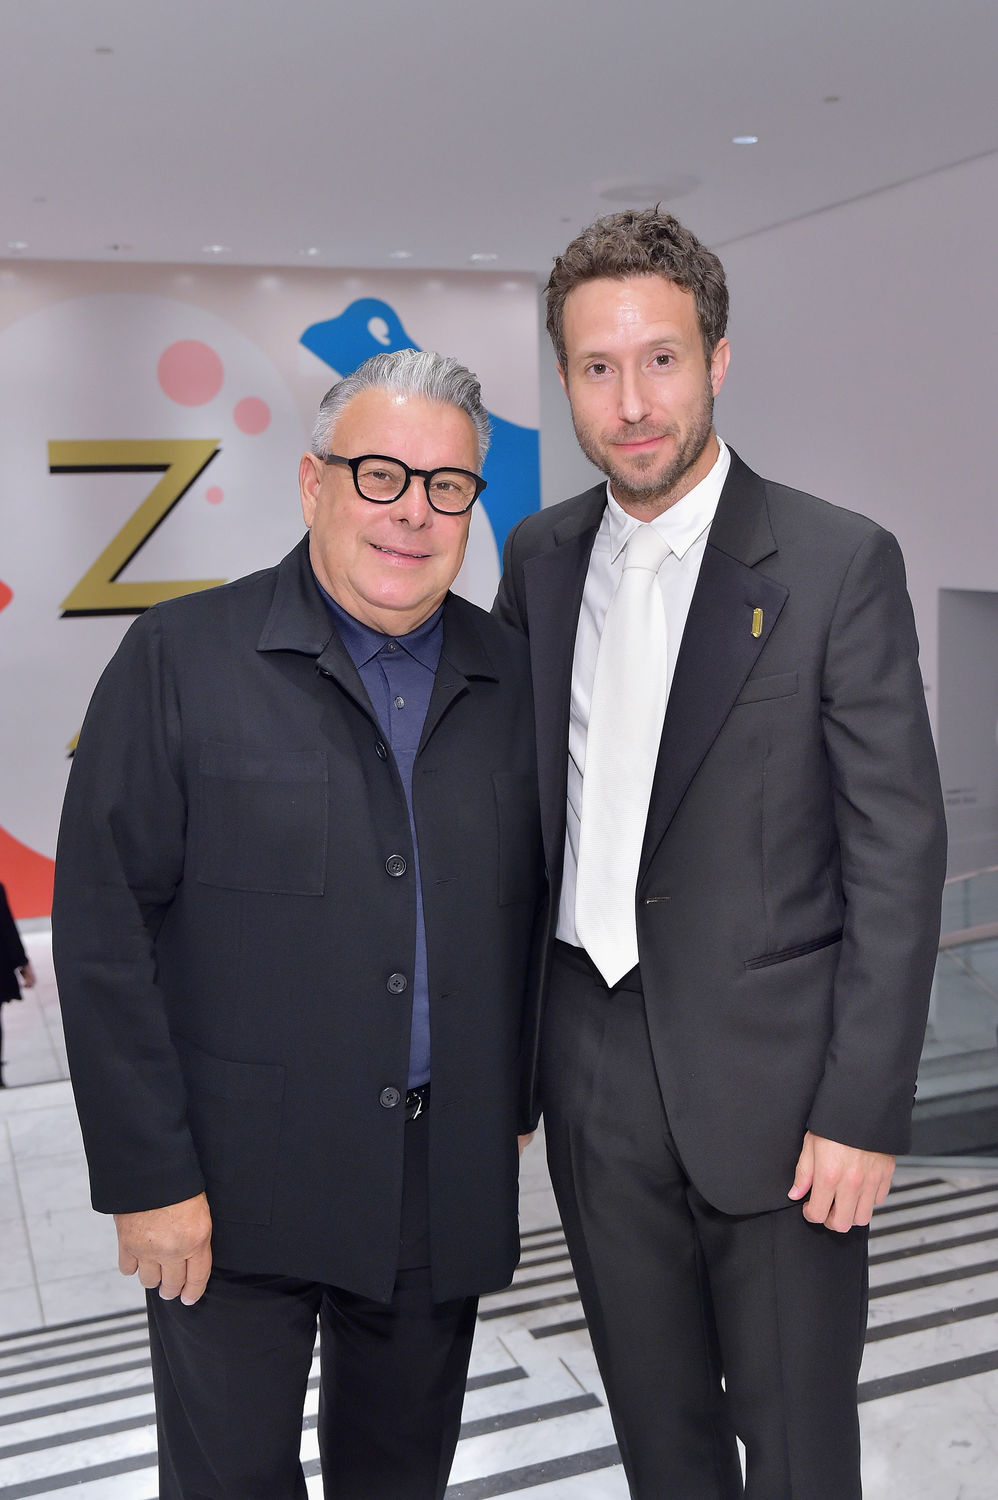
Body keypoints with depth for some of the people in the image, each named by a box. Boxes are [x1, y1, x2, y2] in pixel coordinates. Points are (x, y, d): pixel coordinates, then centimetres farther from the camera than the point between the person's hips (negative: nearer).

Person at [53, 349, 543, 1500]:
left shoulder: (511, 676, 4)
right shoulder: (180, 658, -8)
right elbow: (105, 937, -11)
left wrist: (513, 1098, 8)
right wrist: (148, 1179, -12)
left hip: (445, 1189, 4)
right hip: (235, 1189, -3)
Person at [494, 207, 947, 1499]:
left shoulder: (839, 565, -10)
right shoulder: (539, 557, 5)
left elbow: (898, 853, -11)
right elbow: (523, 808, 10)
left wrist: (862, 1109, -13)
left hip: (771, 1088, -4)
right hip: (595, 1079, 4)